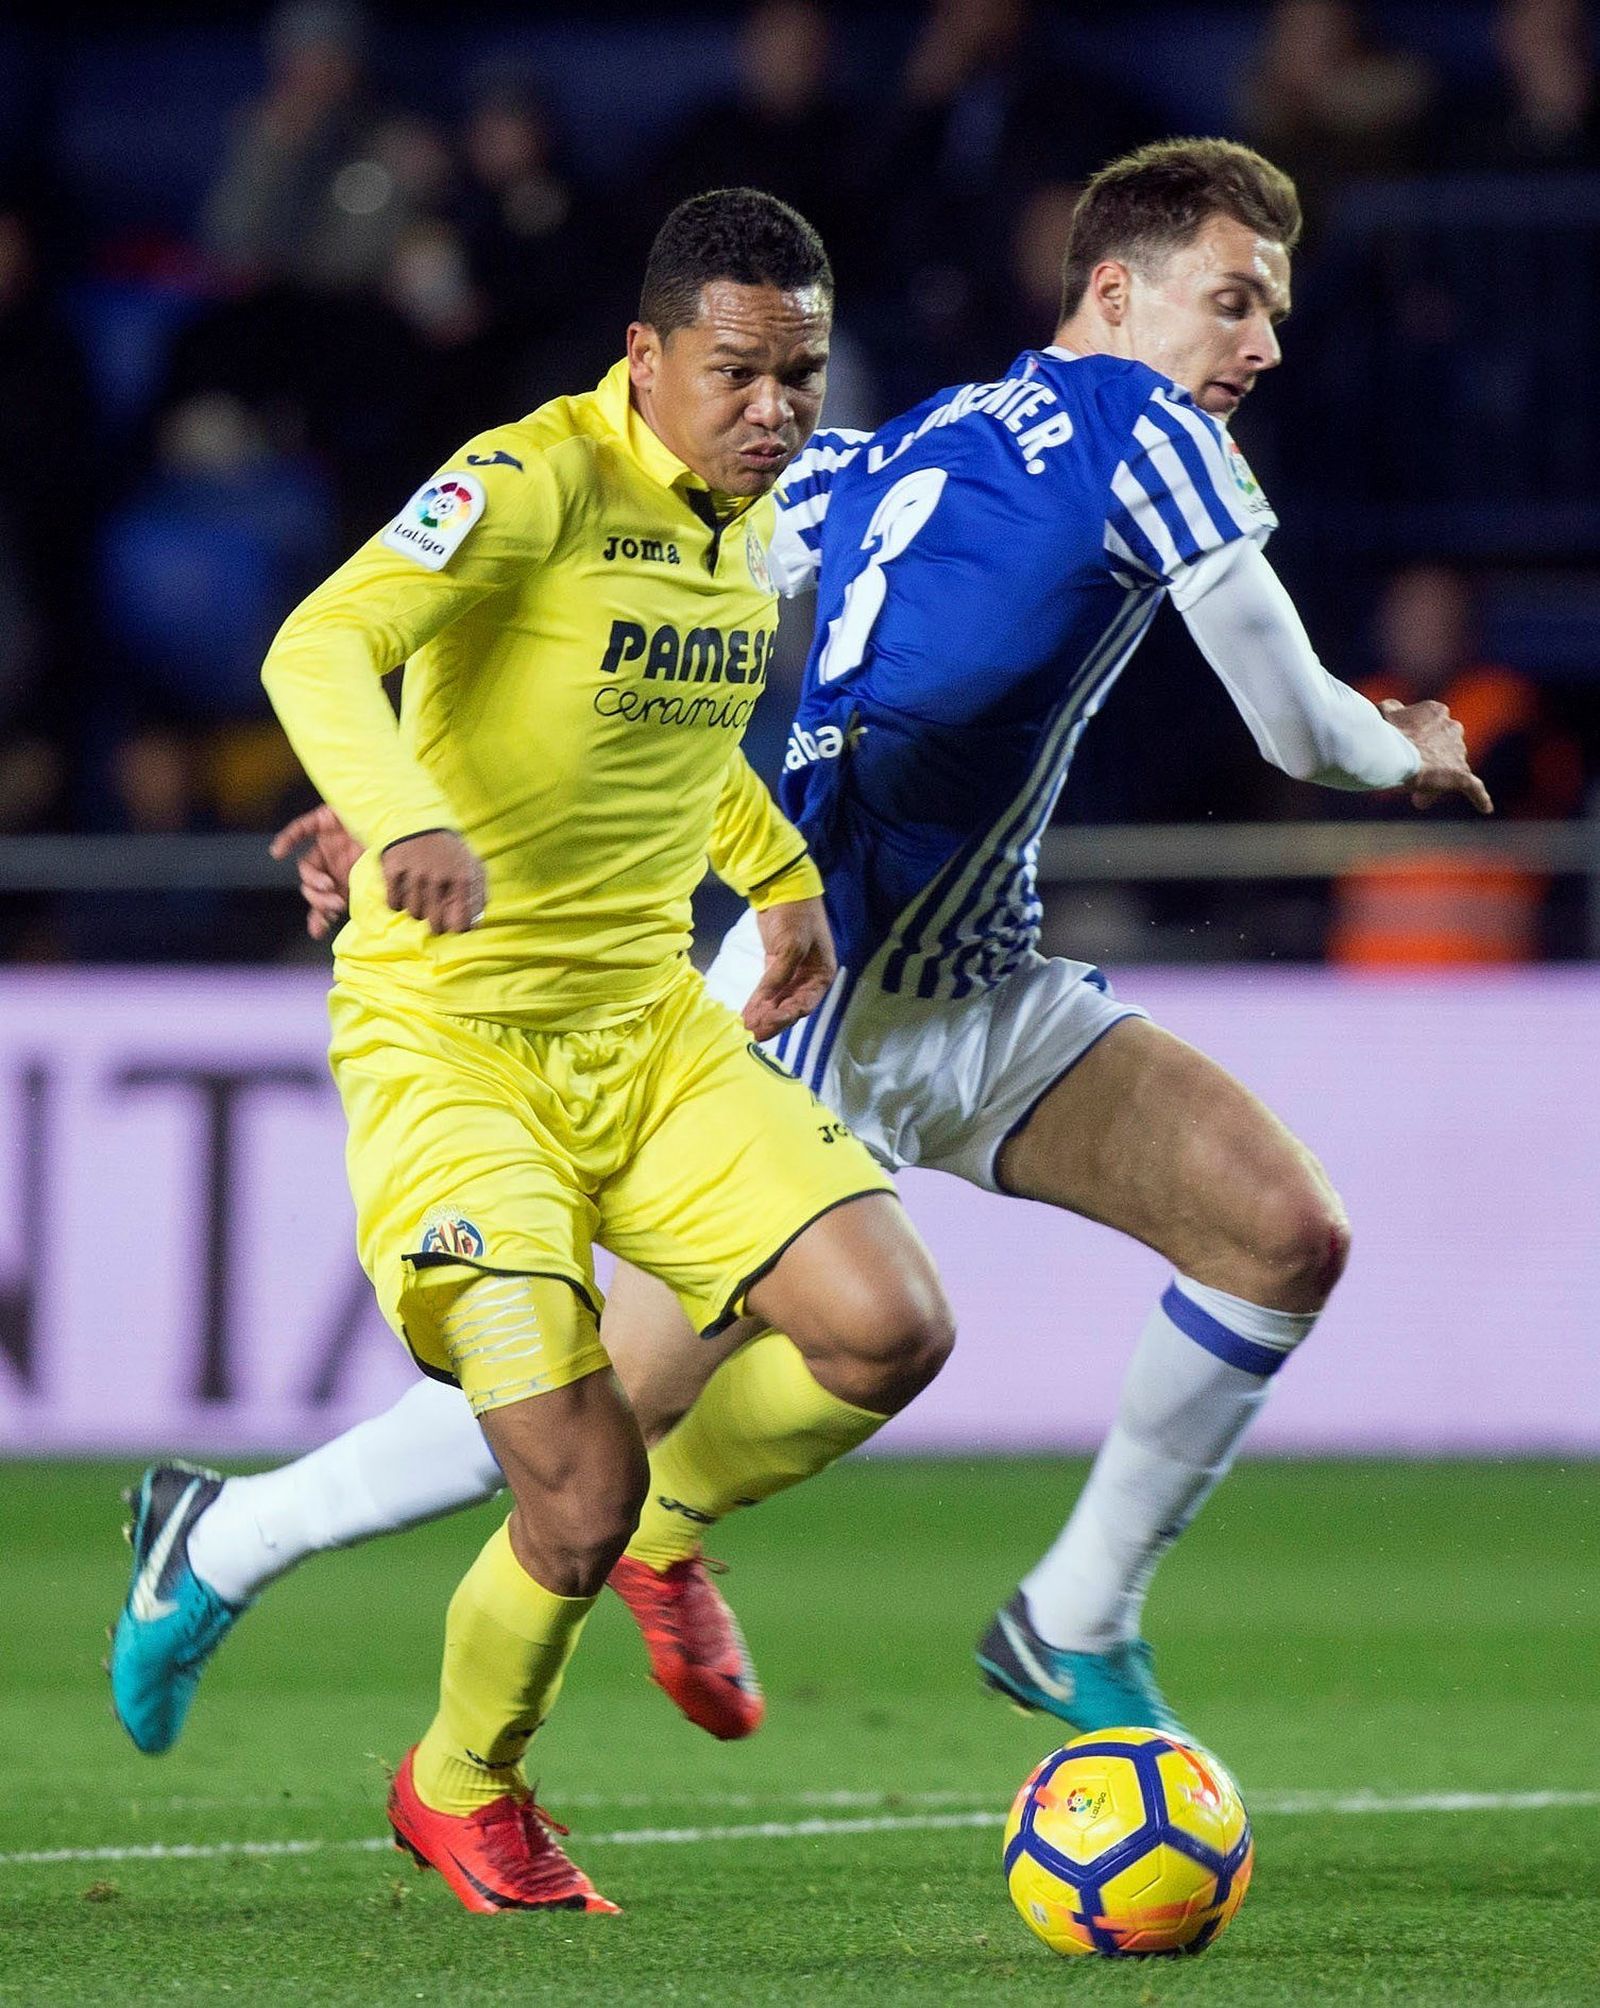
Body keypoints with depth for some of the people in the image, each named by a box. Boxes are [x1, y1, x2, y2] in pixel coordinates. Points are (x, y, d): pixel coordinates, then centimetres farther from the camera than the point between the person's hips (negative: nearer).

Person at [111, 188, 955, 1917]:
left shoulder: (755, 517, 8)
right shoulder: (534, 480, -16)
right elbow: (320, 648, -32)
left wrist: (782, 878, 25)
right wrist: (402, 814, -50)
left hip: (651, 1026, 7)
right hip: (448, 1041, -7)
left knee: (890, 1332, -12)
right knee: (581, 1488, -16)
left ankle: (667, 1532, 19)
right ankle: (462, 1790, 14)